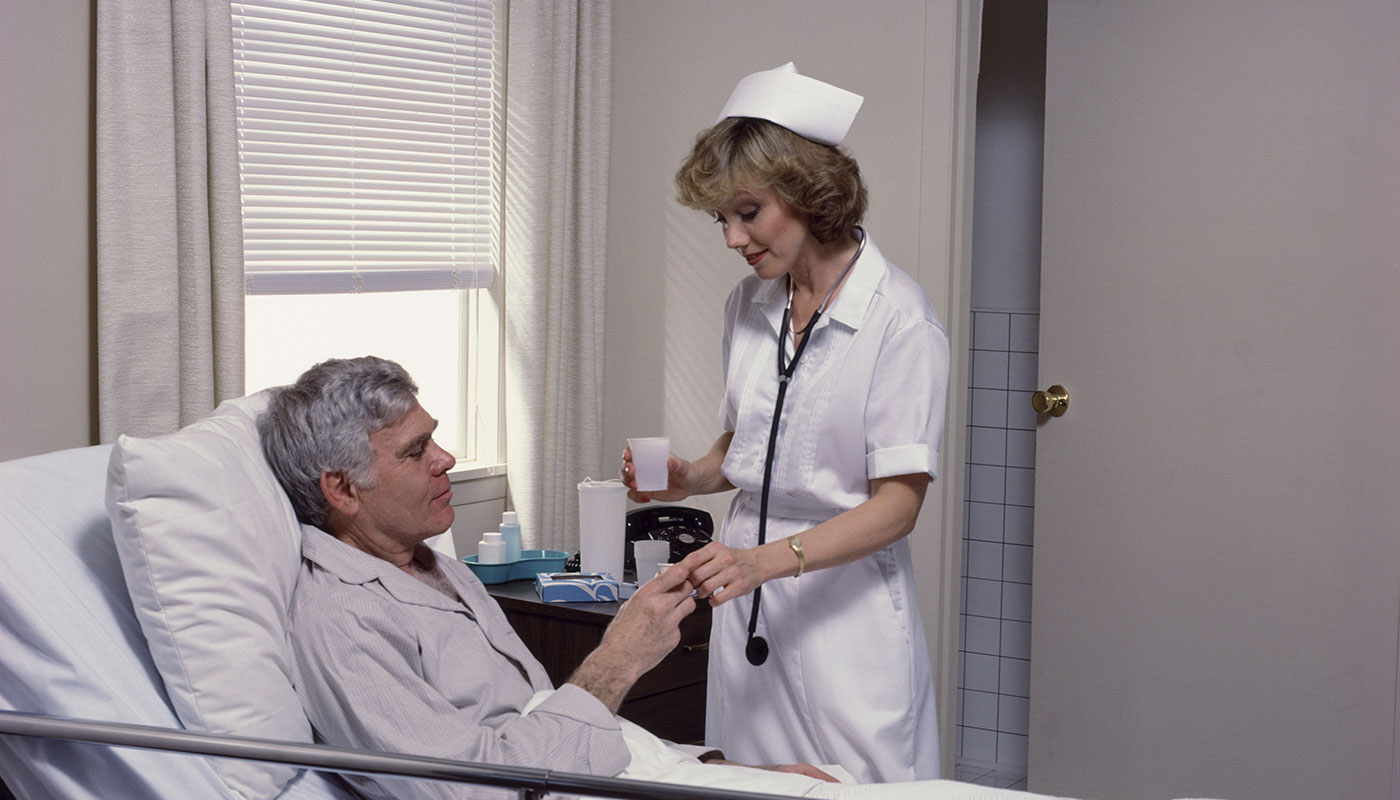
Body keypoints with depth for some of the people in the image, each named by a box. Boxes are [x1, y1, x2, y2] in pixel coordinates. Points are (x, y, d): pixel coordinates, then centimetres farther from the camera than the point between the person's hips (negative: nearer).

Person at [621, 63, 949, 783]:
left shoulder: (900, 319, -14)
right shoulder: (748, 305, 7)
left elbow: (897, 502, -16)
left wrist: (767, 559, -27)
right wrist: (692, 478, -1)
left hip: (846, 599, -6)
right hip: (747, 596, 6)